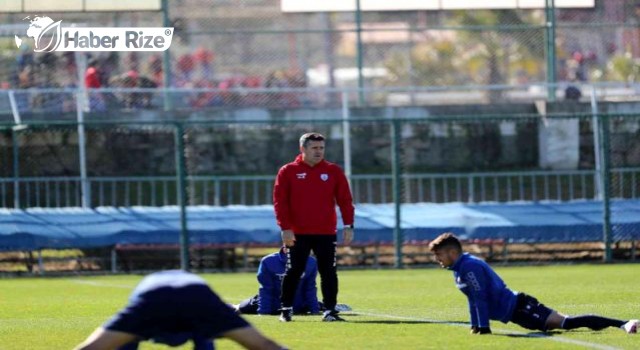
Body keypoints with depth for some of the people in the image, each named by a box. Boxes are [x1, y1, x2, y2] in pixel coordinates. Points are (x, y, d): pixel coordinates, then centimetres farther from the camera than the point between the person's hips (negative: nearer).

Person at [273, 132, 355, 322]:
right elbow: (280, 201, -2)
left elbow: (345, 200, 5)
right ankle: (286, 308, 13)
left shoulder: (334, 171, 6)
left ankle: (330, 310, 4)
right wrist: (285, 228, -11)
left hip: (326, 233, 1)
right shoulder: (288, 172, 1)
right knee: (293, 272, 2)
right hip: (297, 234, -1)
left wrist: (348, 226, -4)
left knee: (328, 272, 0)